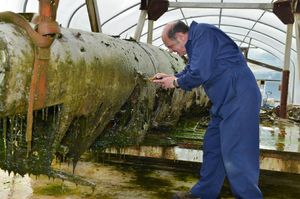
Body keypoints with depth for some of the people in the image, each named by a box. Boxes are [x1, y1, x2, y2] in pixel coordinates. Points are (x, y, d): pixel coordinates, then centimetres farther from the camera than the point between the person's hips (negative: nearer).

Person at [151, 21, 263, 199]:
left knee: (235, 154, -9)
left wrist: (175, 82, -6)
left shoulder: (203, 34, -15)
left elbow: (199, 74, -22)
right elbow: (190, 72, 26)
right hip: (225, 101, 11)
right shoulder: (195, 43, 16)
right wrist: (169, 77, 13)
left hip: (240, 99, -11)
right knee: (212, 146, 15)